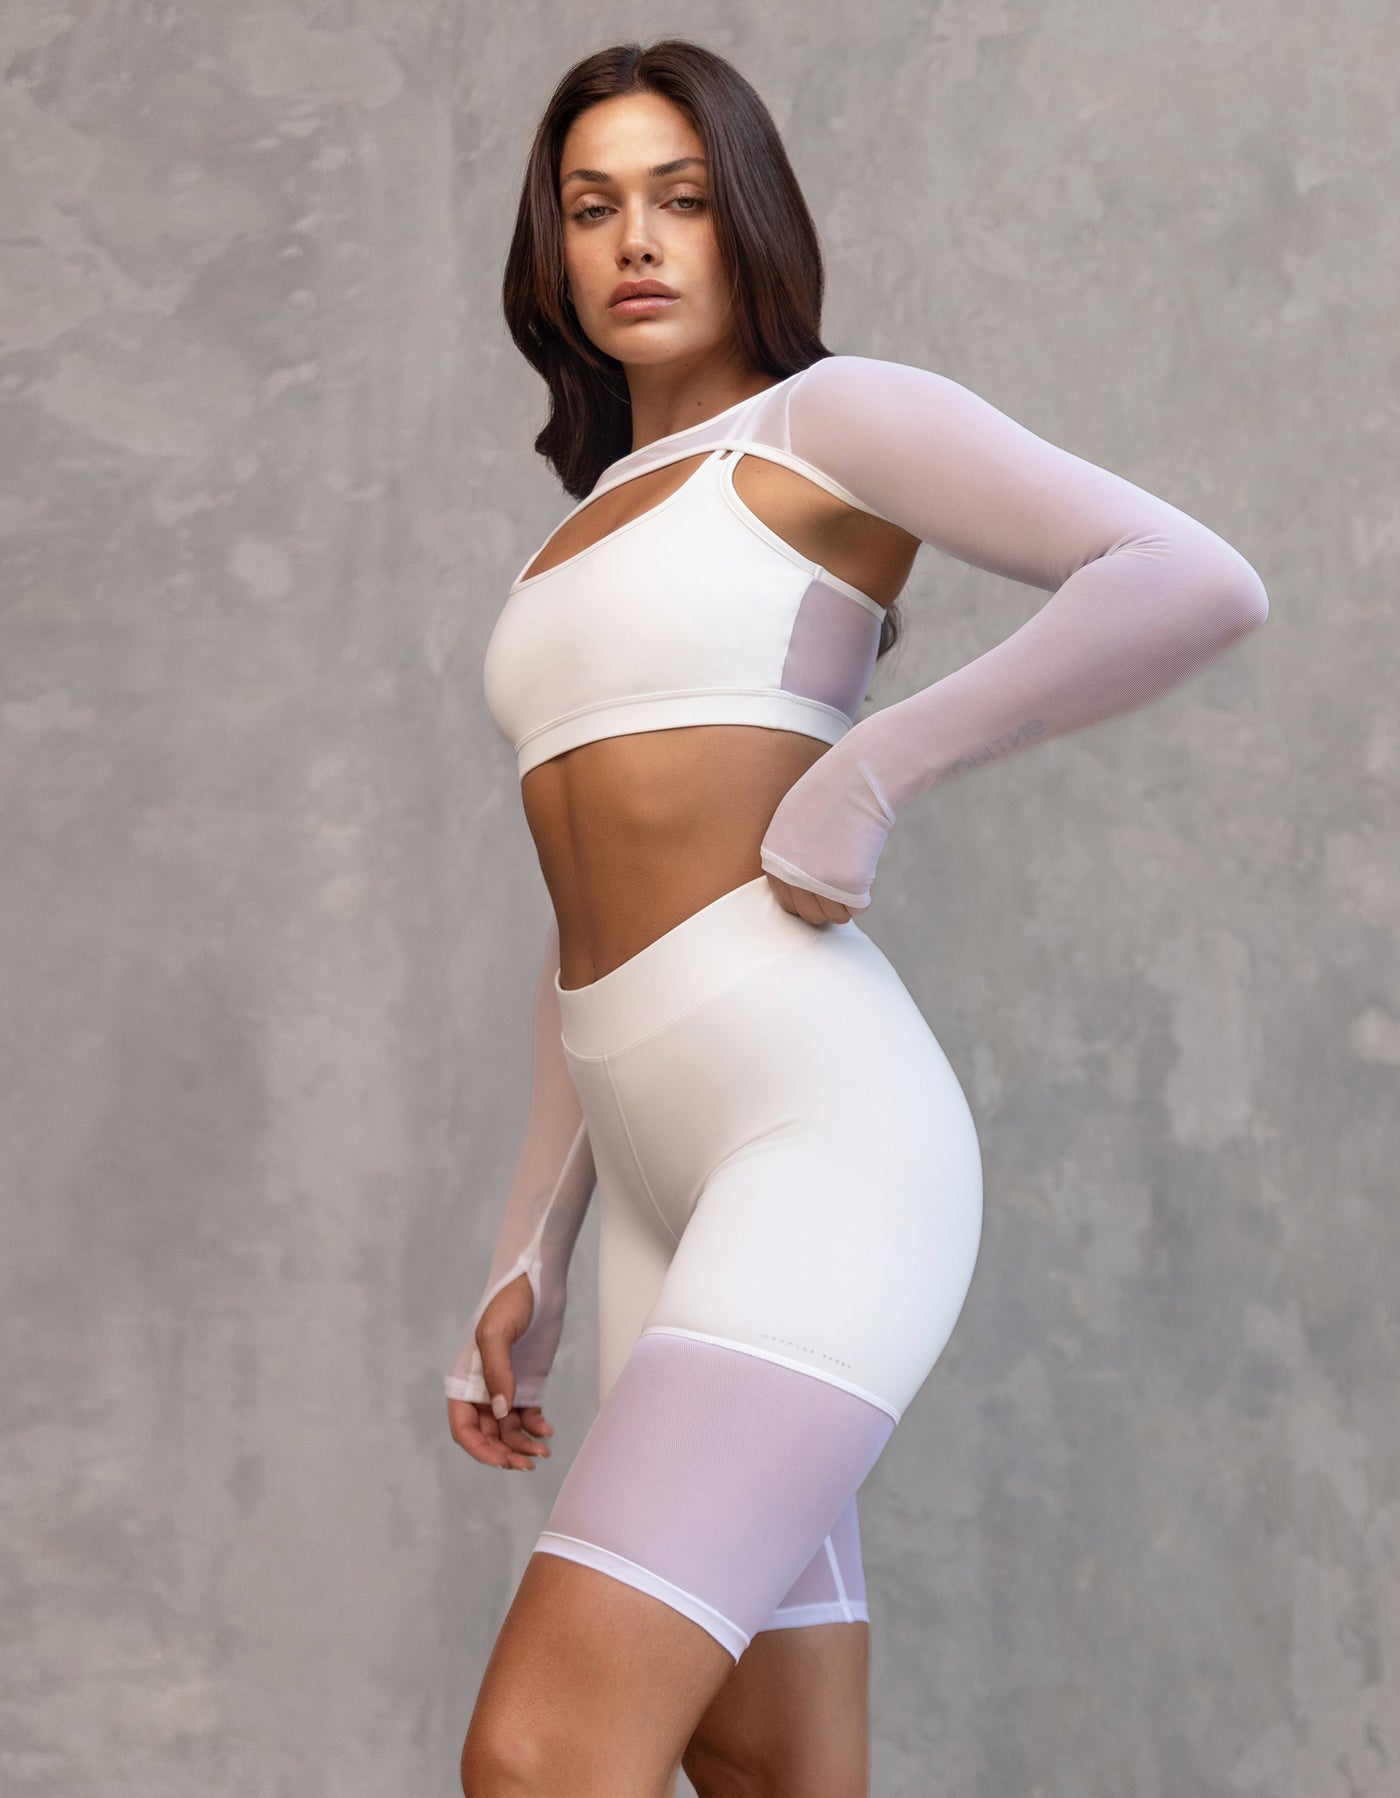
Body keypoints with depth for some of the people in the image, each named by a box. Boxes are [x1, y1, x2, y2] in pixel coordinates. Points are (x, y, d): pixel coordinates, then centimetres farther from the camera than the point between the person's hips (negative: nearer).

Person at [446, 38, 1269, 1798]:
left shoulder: (833, 420, 2)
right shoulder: (585, 542, 24)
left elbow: (1201, 583, -13)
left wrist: (869, 776, -12)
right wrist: (524, 1259, 18)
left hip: (825, 1134, -8)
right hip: (666, 1187, 8)